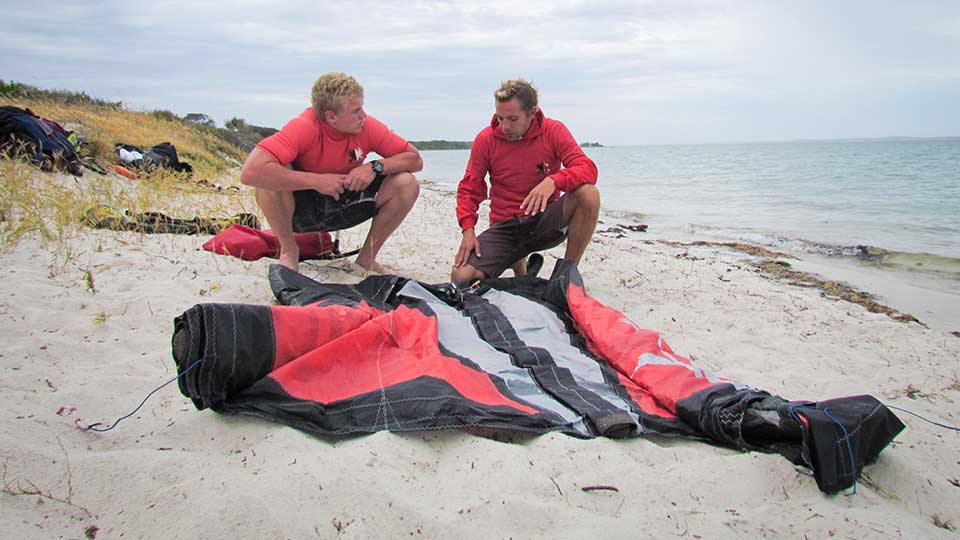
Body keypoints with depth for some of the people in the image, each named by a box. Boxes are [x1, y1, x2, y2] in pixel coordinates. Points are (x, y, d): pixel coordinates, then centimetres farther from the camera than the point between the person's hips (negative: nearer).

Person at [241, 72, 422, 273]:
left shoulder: (368, 127, -16)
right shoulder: (304, 128, -28)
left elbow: (415, 159, -9)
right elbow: (250, 172, -40)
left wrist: (375, 167, -27)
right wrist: (317, 180, -36)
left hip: (345, 206, 3)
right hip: (302, 208, -3)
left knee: (407, 184, -17)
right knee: (271, 180, -35)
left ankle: (367, 257, -1)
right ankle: (289, 250, -8)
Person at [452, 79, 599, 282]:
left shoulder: (553, 131, -6)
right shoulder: (486, 139, -3)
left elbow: (588, 169, -18)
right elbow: (469, 189, 2)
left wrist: (553, 181, -38)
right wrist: (468, 230, -14)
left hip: (545, 220, -1)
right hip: (505, 227, 1)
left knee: (588, 194, -30)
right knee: (460, 278, -19)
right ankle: (517, 263, 14)